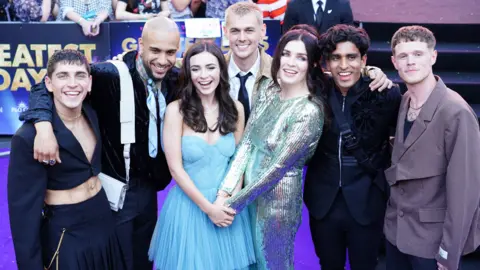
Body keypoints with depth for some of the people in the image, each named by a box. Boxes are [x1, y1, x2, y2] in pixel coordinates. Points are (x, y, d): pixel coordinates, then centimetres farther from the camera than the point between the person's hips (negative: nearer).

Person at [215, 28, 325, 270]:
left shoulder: (310, 111, -22)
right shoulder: (268, 89, -2)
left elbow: (278, 167, -21)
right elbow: (246, 141, -2)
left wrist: (233, 203, -15)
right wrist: (225, 190, -11)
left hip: (278, 197, -6)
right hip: (251, 189, 6)